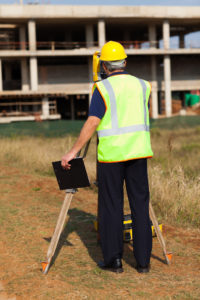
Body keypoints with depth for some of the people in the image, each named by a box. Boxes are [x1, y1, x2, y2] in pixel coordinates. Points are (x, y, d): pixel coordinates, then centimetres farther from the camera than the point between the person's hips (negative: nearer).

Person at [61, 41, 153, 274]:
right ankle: (143, 260, 9)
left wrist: (74, 151, -9)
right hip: (138, 151, 4)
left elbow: (92, 123, -13)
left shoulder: (103, 88, -6)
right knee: (140, 204, 7)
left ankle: (113, 259, 9)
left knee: (111, 206, 5)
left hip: (111, 153, -3)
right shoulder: (142, 85, 8)